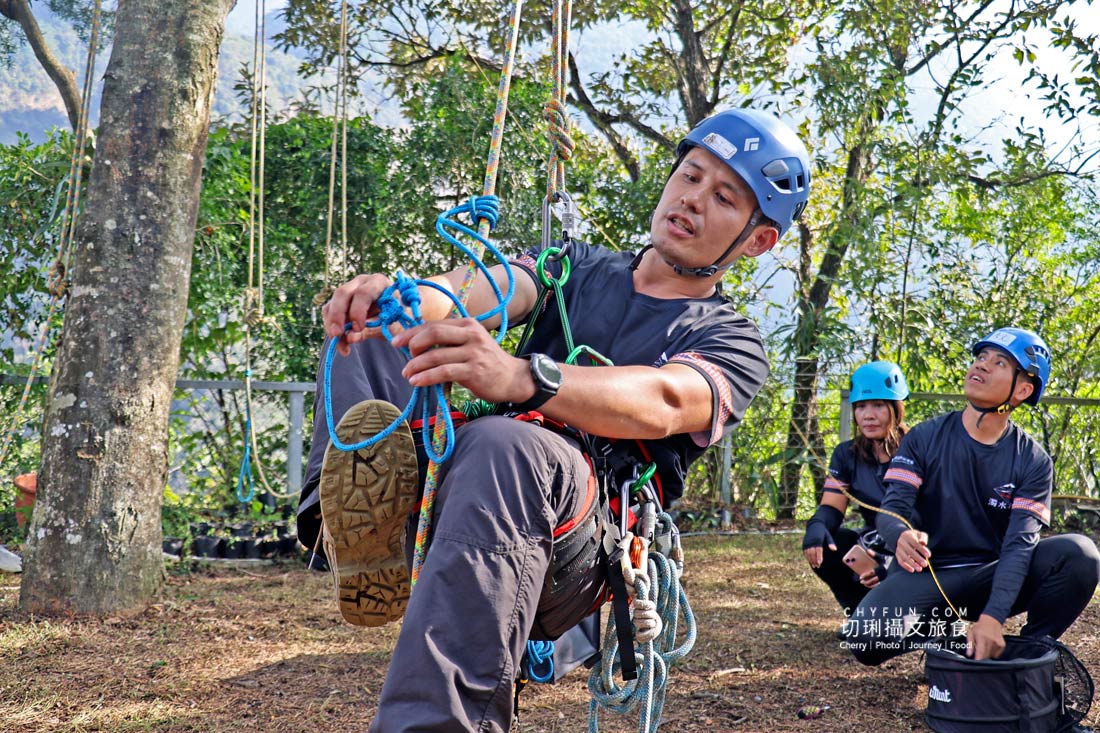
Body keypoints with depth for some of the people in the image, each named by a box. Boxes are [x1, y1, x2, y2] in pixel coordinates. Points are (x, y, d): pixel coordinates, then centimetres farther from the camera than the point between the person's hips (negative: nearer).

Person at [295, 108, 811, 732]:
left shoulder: (734, 345, 8)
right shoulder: (579, 267, 23)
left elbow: (660, 403, -17)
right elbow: (476, 294, 1)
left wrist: (520, 376, -37)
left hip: (573, 556, -5)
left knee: (504, 448, -37)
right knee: (368, 339, -2)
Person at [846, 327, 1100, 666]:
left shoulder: (1033, 461, -3)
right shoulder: (924, 438, -2)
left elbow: (1020, 543, -15)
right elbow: (893, 507, -12)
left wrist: (993, 617, -33)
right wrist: (901, 536, -39)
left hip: (994, 577, 1)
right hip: (929, 575, 0)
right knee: (867, 638, -31)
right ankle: (946, 631, 2)